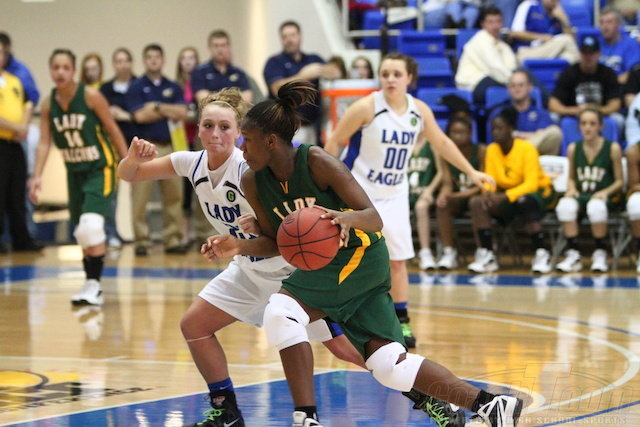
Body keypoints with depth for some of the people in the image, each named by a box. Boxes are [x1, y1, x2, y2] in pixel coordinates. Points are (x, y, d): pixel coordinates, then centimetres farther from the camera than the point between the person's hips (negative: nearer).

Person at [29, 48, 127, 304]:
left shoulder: (91, 96, -15)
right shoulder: (48, 104, -3)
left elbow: (113, 131, -7)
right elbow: (44, 143, -3)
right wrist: (37, 176, -14)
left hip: (100, 169, -5)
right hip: (74, 172, 5)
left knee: (91, 225, -22)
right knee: (82, 234, 9)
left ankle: (94, 285, -15)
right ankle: (91, 286, 21)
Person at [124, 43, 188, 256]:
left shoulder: (173, 87, 15)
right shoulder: (136, 87, 4)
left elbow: (182, 113, 1)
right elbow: (140, 115, -9)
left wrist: (157, 107, -7)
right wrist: (169, 112, -3)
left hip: (170, 145, 3)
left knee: (173, 196, 2)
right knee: (140, 197, -6)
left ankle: (173, 239, 8)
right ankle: (141, 240, 0)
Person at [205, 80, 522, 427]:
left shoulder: (316, 162, -22)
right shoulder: (253, 183, -4)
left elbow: (374, 218, -24)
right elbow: (277, 241, 7)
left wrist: (347, 219, -45)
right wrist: (240, 247, -11)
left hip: (362, 259, -7)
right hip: (322, 264, 7)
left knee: (281, 313, -25)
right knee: (389, 365, 1)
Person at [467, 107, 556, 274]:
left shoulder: (526, 148, -19)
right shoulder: (492, 149, -3)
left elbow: (531, 184, -24)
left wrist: (505, 196, -39)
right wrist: (487, 193, -28)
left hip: (540, 191, -5)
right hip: (507, 194, 5)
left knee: (523, 202, -41)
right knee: (477, 202, -20)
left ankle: (542, 254, -30)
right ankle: (487, 255, -18)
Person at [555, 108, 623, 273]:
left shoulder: (613, 148, 0)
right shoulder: (573, 149, 10)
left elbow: (619, 181, 4)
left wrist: (606, 192, -14)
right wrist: (571, 189, -2)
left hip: (604, 196, -3)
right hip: (580, 195, 3)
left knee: (596, 207, -40)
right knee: (565, 206, -33)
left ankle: (600, 254, -20)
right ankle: (573, 255, -26)